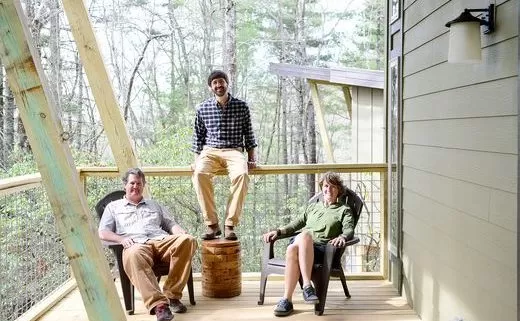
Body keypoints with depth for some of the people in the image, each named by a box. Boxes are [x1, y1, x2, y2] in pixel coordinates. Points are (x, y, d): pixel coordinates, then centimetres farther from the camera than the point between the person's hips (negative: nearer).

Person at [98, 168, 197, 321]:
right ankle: (158, 304, -51)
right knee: (134, 255, -43)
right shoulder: (113, 206, 28)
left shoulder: (155, 205, 36)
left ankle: (172, 295, -27)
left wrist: (181, 232, 2)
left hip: (162, 240, 3)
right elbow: (102, 233, 16)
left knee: (187, 240, -31)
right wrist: (121, 239, -5)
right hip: (136, 245, -3)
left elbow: (171, 224, 28)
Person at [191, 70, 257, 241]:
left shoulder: (241, 106, 8)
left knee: (241, 175, -35)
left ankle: (230, 224, -29)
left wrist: (251, 158, 6)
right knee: (200, 174, -34)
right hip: (210, 151, 1)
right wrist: (197, 160, 7)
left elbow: (248, 133, 14)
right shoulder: (203, 108, 10)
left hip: (234, 151, -1)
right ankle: (212, 224, -26)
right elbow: (198, 136, 16)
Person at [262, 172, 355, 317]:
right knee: (298, 242, -38)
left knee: (297, 245, -40)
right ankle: (307, 286, -41)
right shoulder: (313, 206, 34)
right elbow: (297, 223, 31)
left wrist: (342, 237, -22)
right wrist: (278, 231, 13)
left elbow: (349, 230, 3)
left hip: (322, 248, -3)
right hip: (300, 242, 4)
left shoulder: (344, 210, 20)